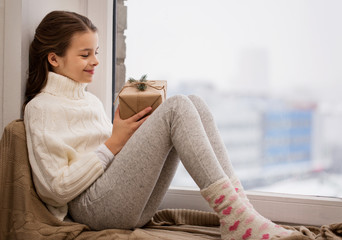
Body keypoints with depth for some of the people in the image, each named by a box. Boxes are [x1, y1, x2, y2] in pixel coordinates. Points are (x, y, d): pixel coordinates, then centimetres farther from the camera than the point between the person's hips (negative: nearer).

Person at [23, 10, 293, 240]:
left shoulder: (91, 100, 23)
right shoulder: (41, 108, -2)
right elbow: (58, 187, -11)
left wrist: (133, 130, 5)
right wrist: (114, 142, -9)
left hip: (134, 204, 8)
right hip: (92, 206, -8)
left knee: (195, 104, -7)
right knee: (177, 107, -19)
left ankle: (236, 213, -19)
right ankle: (235, 218, -27)